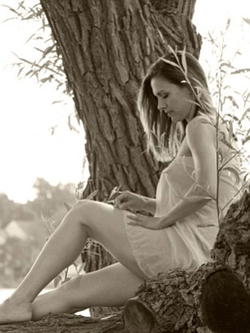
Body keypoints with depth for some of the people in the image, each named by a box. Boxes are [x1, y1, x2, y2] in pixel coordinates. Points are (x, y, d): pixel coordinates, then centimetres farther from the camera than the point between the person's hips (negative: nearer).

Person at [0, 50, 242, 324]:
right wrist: (147, 204, 11)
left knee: (83, 213, -2)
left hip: (187, 247, -9)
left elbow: (206, 188, -22)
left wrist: (161, 220, -12)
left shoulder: (200, 127, -4)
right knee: (77, 290, 5)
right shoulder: (211, 128, 25)